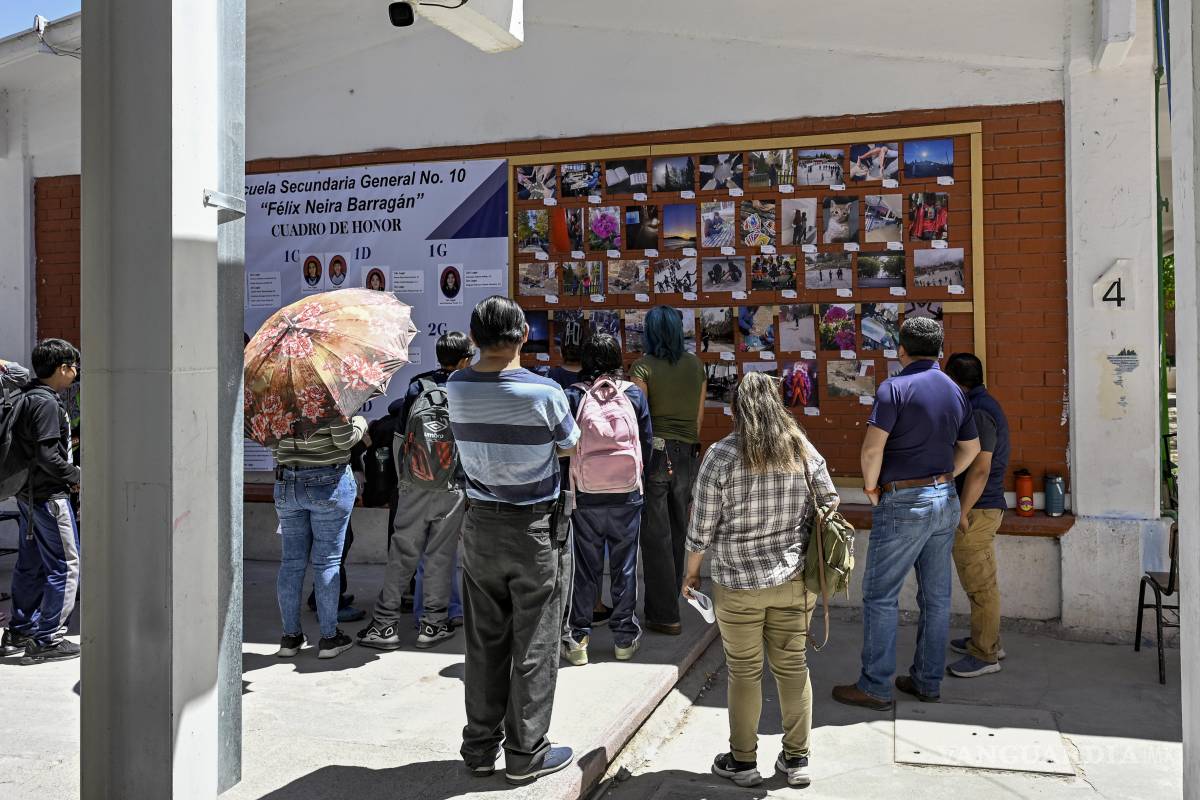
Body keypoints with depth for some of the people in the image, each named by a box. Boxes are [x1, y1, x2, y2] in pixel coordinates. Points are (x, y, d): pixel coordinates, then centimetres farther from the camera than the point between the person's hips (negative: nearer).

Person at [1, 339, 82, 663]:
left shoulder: (26, 396, 11)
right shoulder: (46, 403, -18)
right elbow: (46, 456, -23)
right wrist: (75, 475, -11)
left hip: (28, 493, 10)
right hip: (48, 496, -10)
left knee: (30, 564, 17)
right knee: (65, 565, -2)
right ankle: (48, 640, 3)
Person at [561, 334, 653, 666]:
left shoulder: (573, 396, -7)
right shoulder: (634, 394, -3)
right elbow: (647, 443, 2)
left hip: (585, 497, 0)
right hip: (627, 495, 1)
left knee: (586, 567, 9)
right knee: (624, 565, 11)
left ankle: (579, 638, 14)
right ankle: (624, 636, 20)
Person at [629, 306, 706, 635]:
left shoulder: (643, 367, -9)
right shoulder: (695, 364, 5)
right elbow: (699, 413, 11)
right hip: (687, 453, 5)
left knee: (656, 534, 1)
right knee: (678, 530, 16)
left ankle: (665, 615, 5)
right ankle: (671, 598, 30)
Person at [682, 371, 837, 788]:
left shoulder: (721, 456, -12)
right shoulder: (805, 451, -1)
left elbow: (702, 526, -8)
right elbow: (829, 508, 5)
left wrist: (692, 571, 6)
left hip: (738, 585, -3)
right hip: (793, 580, 3)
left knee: (744, 671, 10)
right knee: (793, 666, 14)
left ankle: (743, 760, 24)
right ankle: (797, 758, 25)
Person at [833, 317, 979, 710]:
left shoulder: (895, 388, -14)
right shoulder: (955, 392, 10)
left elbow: (872, 448, -20)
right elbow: (971, 448, 20)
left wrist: (871, 487, -5)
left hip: (904, 502, -8)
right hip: (945, 501, 8)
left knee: (880, 595, 1)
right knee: (936, 596, 12)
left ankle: (874, 687, 6)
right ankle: (928, 680, 22)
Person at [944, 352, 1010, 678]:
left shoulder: (978, 413, -20)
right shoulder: (984, 404, 13)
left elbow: (979, 469, -24)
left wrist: (962, 513, -22)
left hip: (976, 509, -11)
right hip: (983, 507, 11)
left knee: (980, 584, -2)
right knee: (980, 581, 19)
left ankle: (985, 655, 7)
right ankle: (985, 640, 31)